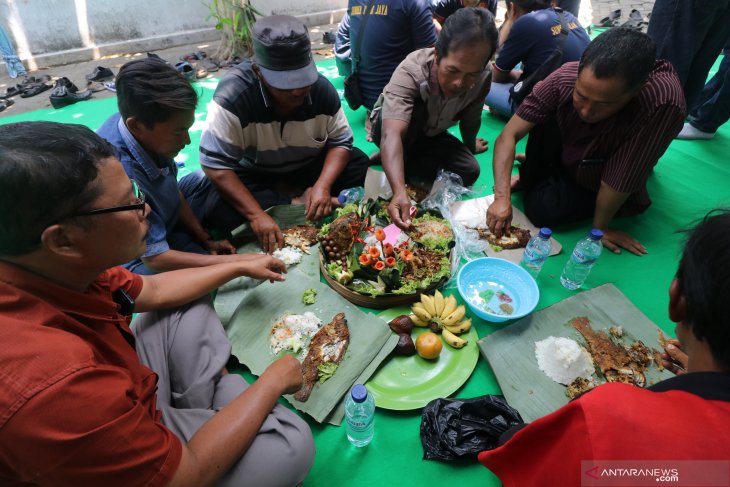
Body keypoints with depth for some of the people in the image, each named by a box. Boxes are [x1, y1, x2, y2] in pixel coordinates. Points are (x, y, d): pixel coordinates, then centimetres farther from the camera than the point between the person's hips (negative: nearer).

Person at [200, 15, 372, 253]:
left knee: (360, 165, -19)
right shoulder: (233, 94, -29)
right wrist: (257, 215, -38)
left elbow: (340, 142, -12)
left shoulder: (322, 88, -20)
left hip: (310, 167, 2)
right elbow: (215, 164, -29)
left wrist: (322, 185, -31)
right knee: (217, 210, -28)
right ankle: (299, 201, -18)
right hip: (256, 175, -1)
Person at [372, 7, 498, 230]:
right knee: (417, 109, -37)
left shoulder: (483, 78, -24)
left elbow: (470, 119, -6)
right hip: (390, 125, -4)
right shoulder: (412, 71, -39)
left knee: (469, 172, -19)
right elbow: (392, 134, -51)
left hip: (431, 135, 5)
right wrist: (400, 192, -63)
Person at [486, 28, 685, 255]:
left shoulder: (663, 103, -38)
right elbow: (509, 135, -28)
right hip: (564, 156, 3)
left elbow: (619, 180, -30)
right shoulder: (565, 77, -29)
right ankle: (532, 178, 0)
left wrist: (599, 227, -20)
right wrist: (502, 198, -37)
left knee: (542, 207, -28)